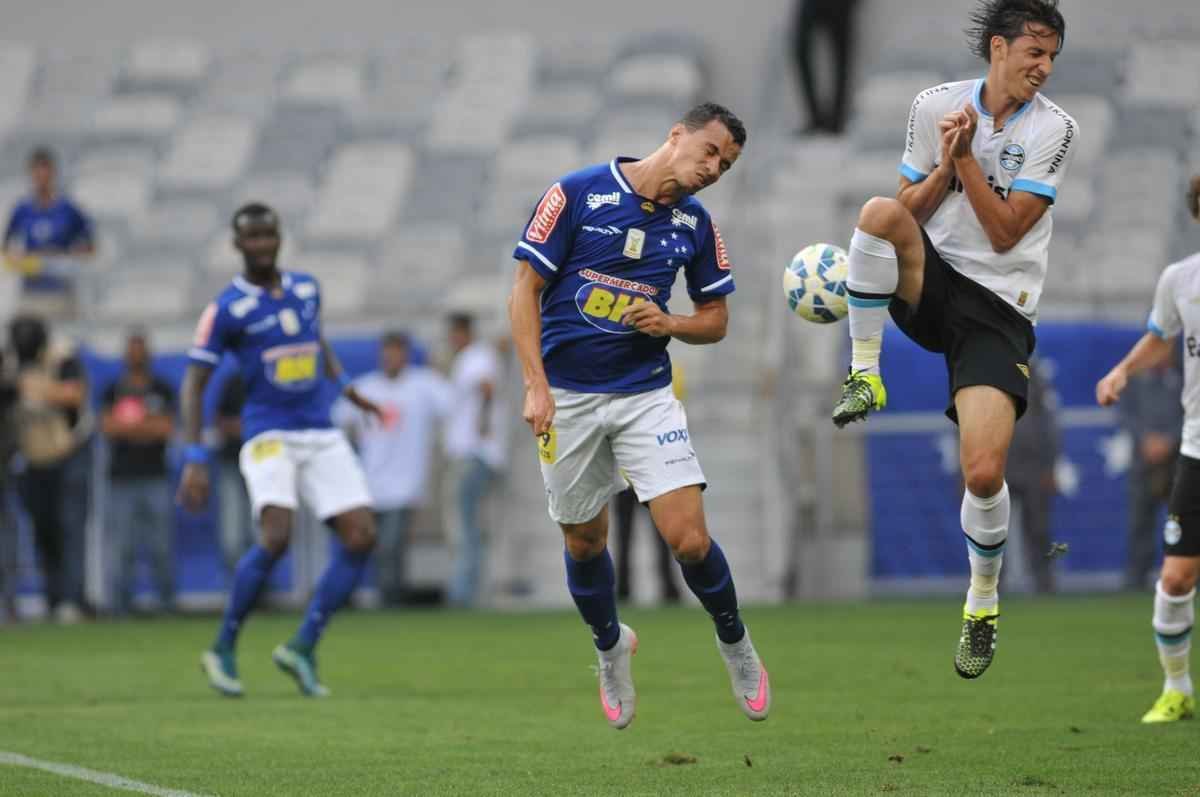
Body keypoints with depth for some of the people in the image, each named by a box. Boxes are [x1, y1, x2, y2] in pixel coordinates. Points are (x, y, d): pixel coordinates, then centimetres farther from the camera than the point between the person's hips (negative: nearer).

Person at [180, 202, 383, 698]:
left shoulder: (307, 288, 9)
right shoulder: (227, 309, -6)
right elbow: (193, 384, -5)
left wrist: (347, 388, 20)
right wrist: (194, 459, -13)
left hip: (321, 436, 6)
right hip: (269, 435, -6)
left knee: (361, 537, -9)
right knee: (276, 537, -25)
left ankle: (303, 648, 1)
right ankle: (223, 649, -7)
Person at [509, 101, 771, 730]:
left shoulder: (695, 224, 3)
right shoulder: (577, 194, -10)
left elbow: (715, 319, 12)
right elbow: (525, 289, -7)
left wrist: (668, 323, -11)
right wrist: (535, 385, -15)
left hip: (647, 394, 2)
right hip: (567, 395, -2)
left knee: (688, 538, -11)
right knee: (585, 542, 8)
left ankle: (735, 643, 15)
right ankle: (610, 647, 37)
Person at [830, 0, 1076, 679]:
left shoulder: (1055, 129, -5)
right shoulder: (936, 105, 2)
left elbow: (1005, 233, -10)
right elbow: (912, 209, 3)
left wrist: (965, 158, -16)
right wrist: (944, 166, -14)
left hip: (999, 309, -2)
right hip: (930, 283, 2)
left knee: (984, 473, -16)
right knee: (880, 212, -33)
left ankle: (983, 602, 12)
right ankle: (866, 375, -17)